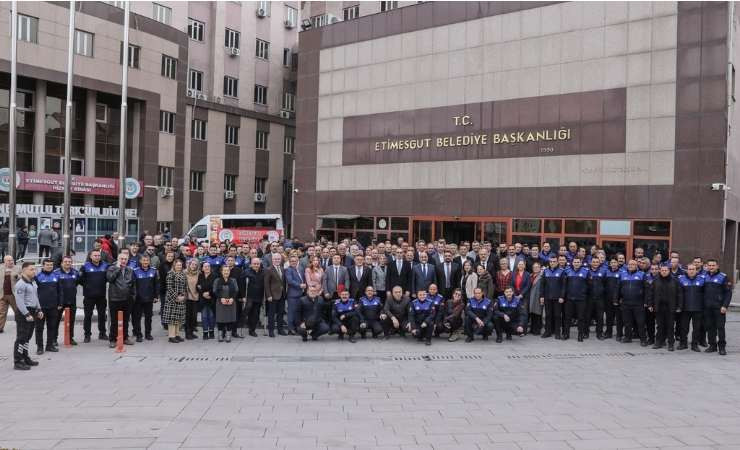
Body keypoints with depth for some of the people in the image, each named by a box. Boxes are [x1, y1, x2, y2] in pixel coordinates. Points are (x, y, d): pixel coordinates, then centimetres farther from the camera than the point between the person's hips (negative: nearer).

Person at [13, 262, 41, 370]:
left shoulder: (33, 282, 13)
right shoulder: (20, 284, -16)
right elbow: (19, 301, -20)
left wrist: (39, 310, 16)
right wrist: (26, 314, -23)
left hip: (32, 311, 9)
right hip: (23, 313, -9)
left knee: (27, 337, 16)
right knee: (21, 337, -7)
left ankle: (25, 358, 25)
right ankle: (17, 362, -3)